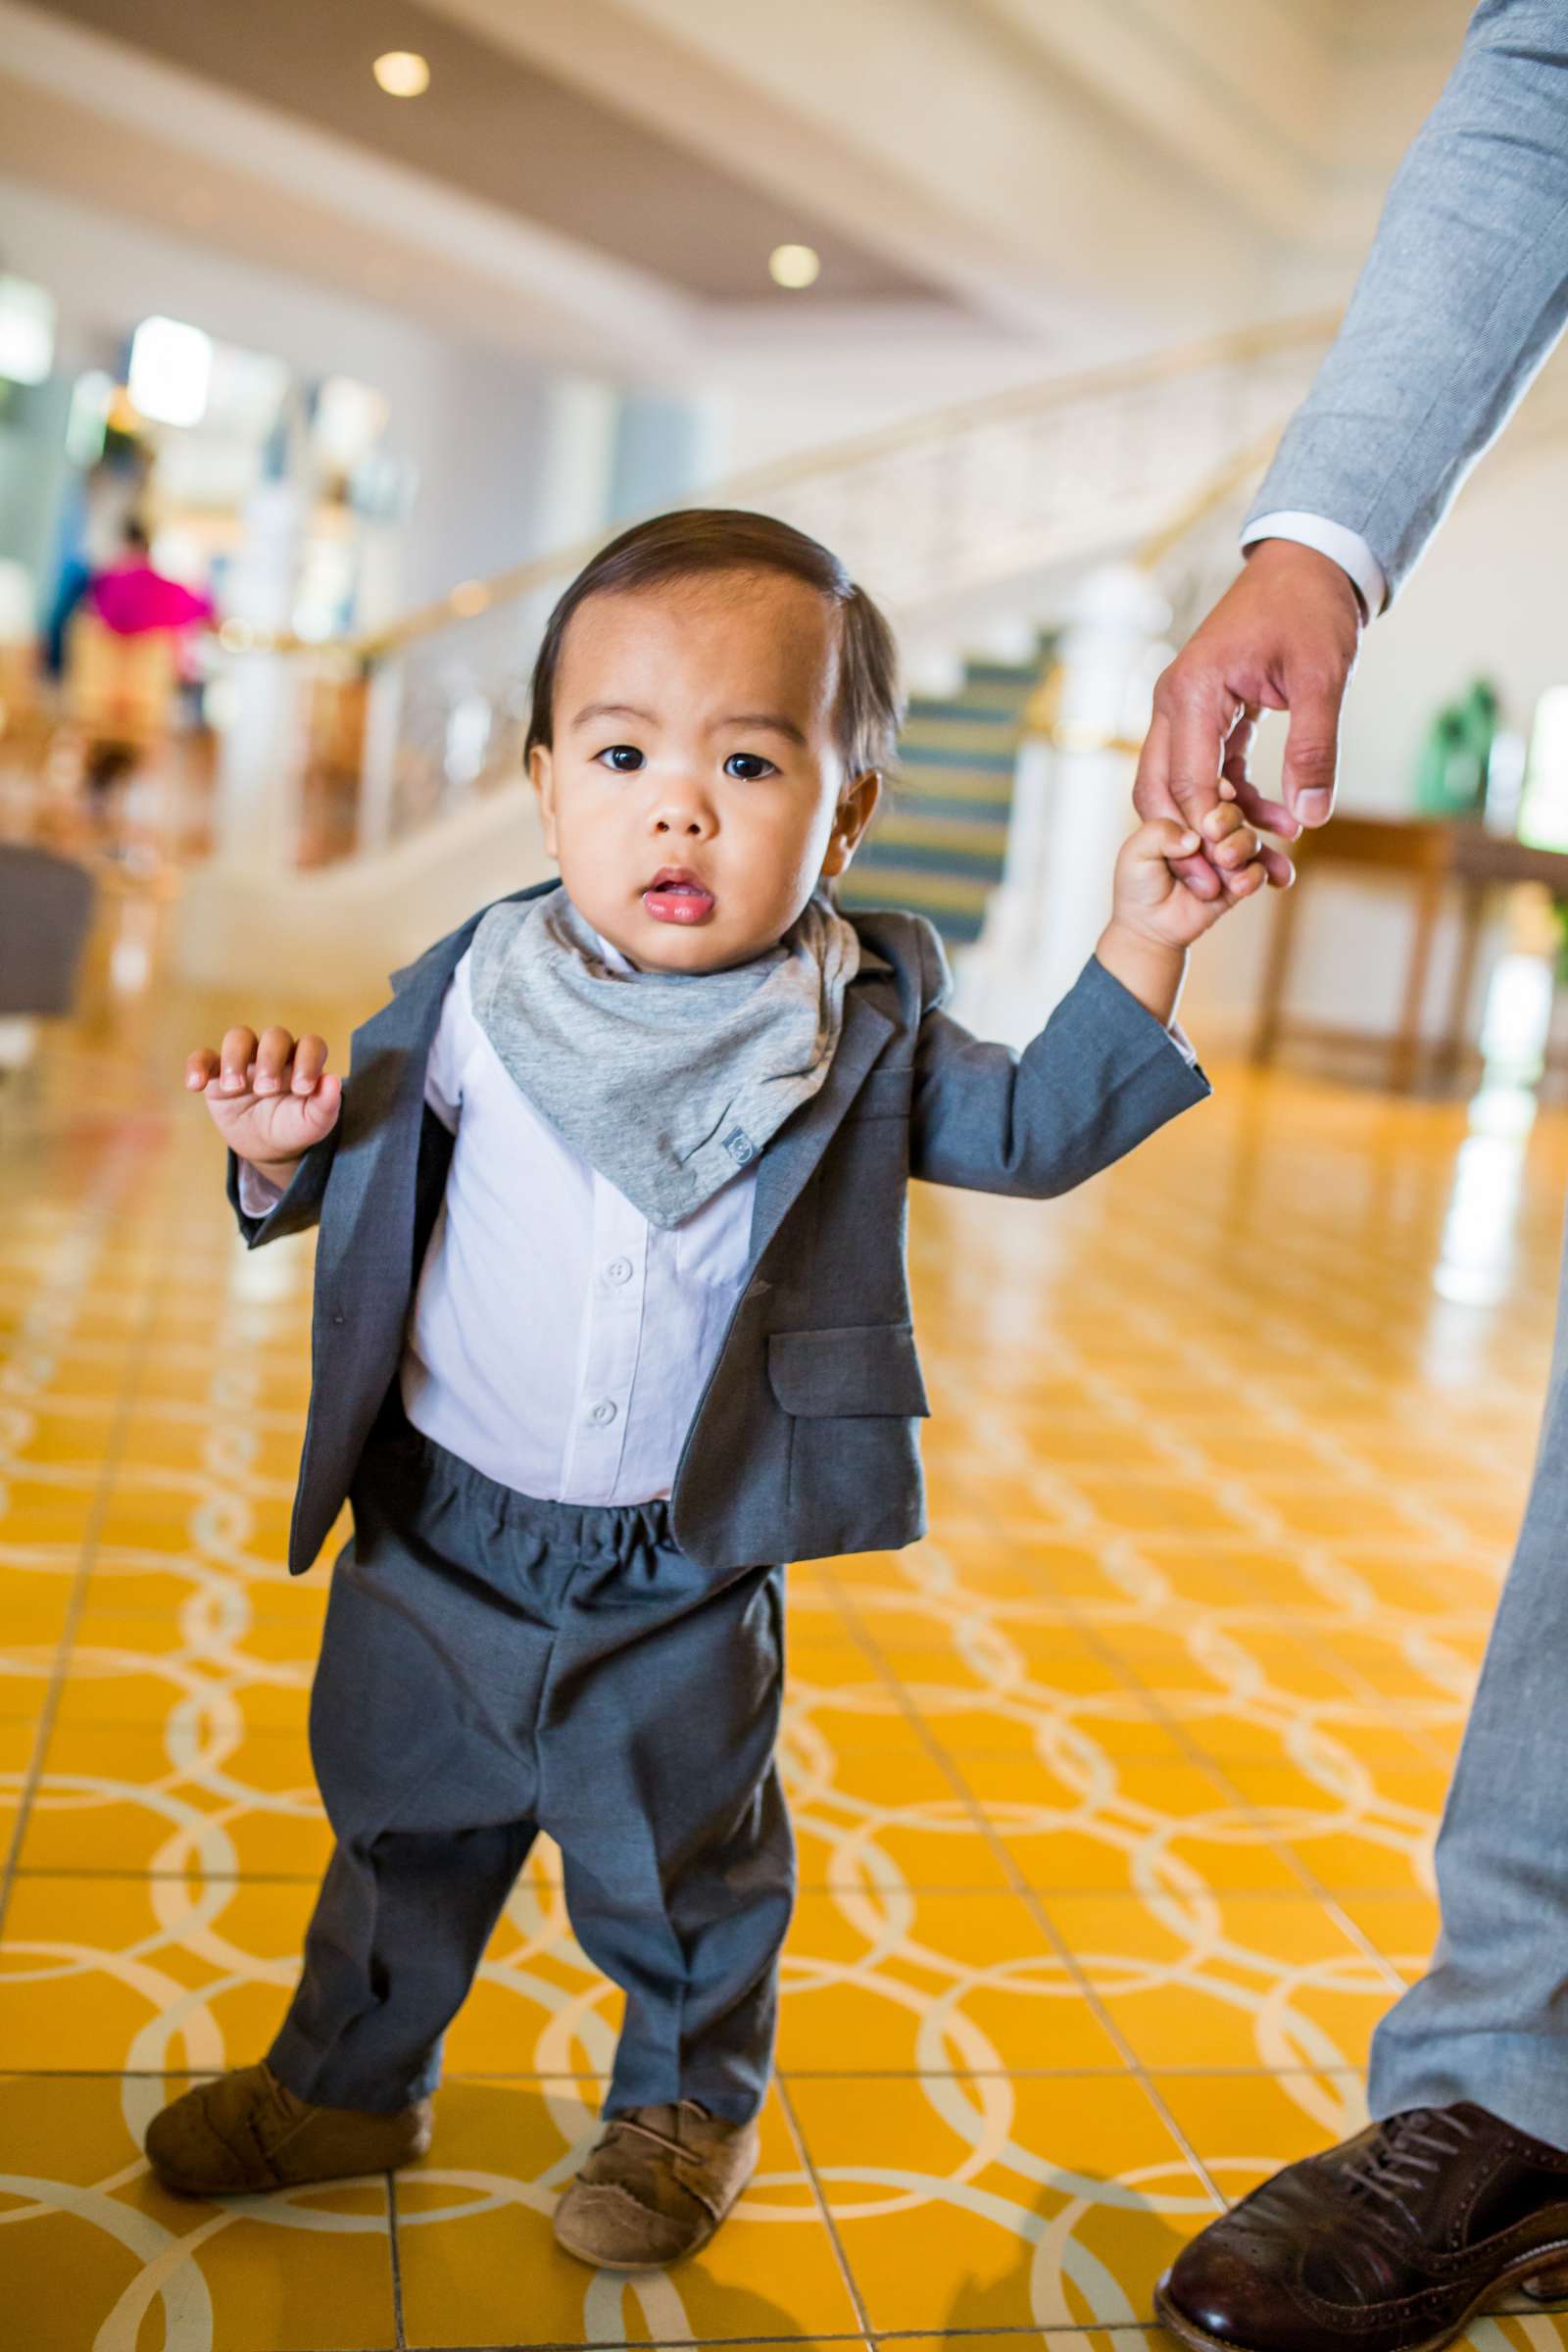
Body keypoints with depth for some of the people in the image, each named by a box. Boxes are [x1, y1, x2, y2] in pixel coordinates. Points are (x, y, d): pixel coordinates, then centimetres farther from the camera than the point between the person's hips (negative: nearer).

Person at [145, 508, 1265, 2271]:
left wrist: (1139, 954, -14)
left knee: (676, 1861, 16)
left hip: (681, 1568, -2)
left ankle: (689, 2104, 44)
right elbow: (363, 1161, 4)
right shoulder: (475, 995, -8)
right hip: (440, 1529, 2)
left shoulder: (861, 1025, -10)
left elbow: (1027, 1131, -4)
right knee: (399, 1820, 22)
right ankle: (347, 2082, 47)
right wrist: (287, 1144, -18)